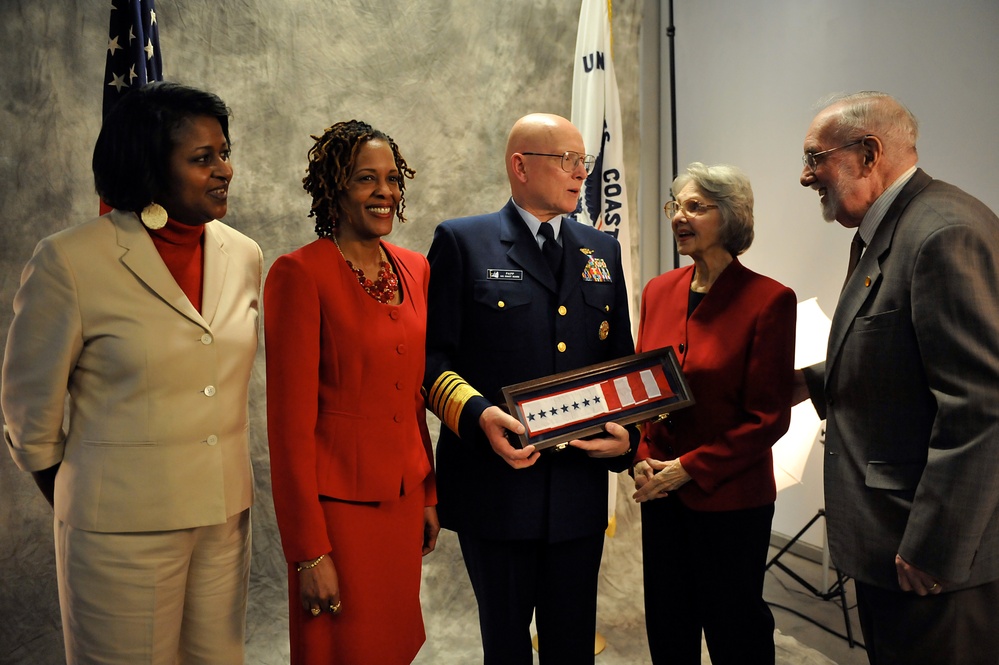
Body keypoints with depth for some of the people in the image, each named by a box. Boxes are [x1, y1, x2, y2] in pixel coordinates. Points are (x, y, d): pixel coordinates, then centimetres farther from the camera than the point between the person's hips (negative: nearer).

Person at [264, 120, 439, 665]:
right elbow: (290, 420, -15)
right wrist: (309, 551, -15)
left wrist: (429, 495, 11)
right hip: (340, 505, -6)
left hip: (404, 498, 6)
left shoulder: (414, 269, 6)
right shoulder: (299, 274, -14)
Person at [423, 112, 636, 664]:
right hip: (496, 483, -4)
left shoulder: (602, 251, 12)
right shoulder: (462, 242, -2)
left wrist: (626, 432, -3)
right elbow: (432, 354, -7)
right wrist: (478, 415, -23)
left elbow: (621, 359, 14)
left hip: (580, 487, 4)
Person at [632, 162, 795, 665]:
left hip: (731, 498, -5)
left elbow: (768, 416, -12)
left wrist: (690, 468, -14)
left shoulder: (769, 300, -13)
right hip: (661, 492, 5)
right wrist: (642, 462, -3)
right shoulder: (658, 292, 4)